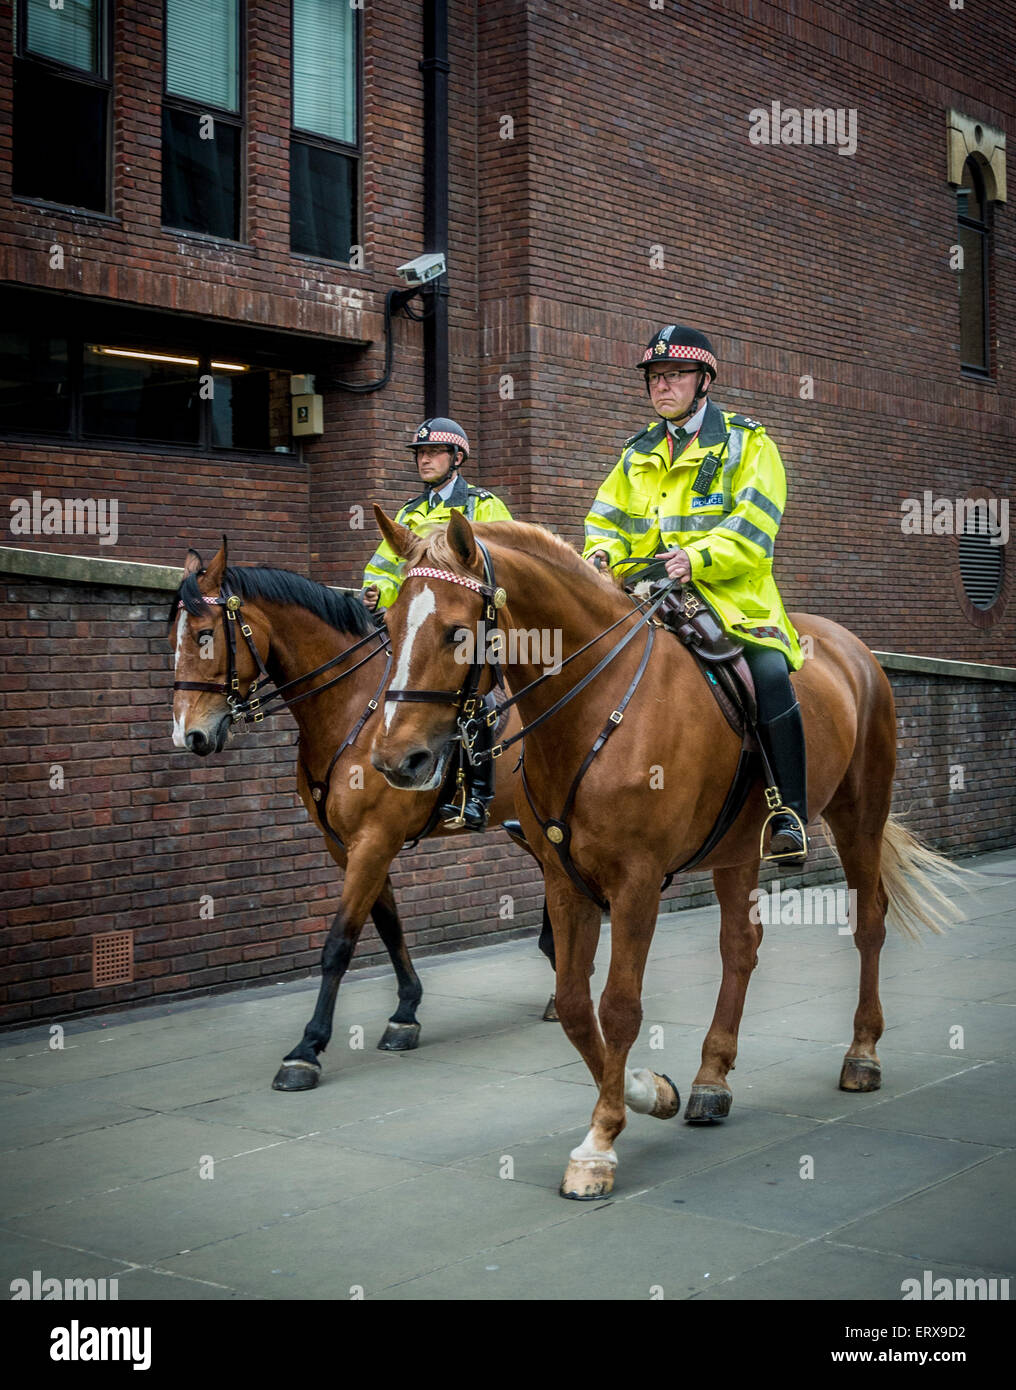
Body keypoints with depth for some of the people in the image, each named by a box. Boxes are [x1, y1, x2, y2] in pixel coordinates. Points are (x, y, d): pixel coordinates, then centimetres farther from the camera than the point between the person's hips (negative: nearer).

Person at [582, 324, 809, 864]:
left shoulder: (748, 444, 5)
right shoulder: (638, 455, 21)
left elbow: (752, 527, -8)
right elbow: (607, 519, 21)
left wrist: (698, 557, -25)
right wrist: (602, 552, -3)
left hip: (731, 595, -5)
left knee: (769, 673, -29)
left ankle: (790, 812, -20)